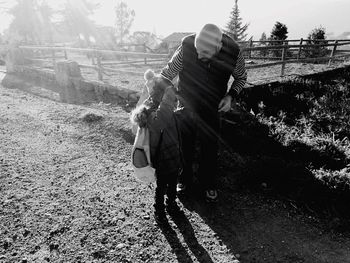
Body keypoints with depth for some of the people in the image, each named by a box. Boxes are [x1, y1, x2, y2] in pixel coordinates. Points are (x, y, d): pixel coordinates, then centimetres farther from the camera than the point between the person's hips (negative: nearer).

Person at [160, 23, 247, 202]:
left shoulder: (233, 53, -23)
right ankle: (184, 179, 38)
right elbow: (167, 74, -17)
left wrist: (231, 96, -18)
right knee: (184, 145, 13)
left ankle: (209, 184, 35)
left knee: (210, 147, 12)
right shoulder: (187, 46, -27)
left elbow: (241, 77, -1)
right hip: (185, 106, 0)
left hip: (211, 109, 0)